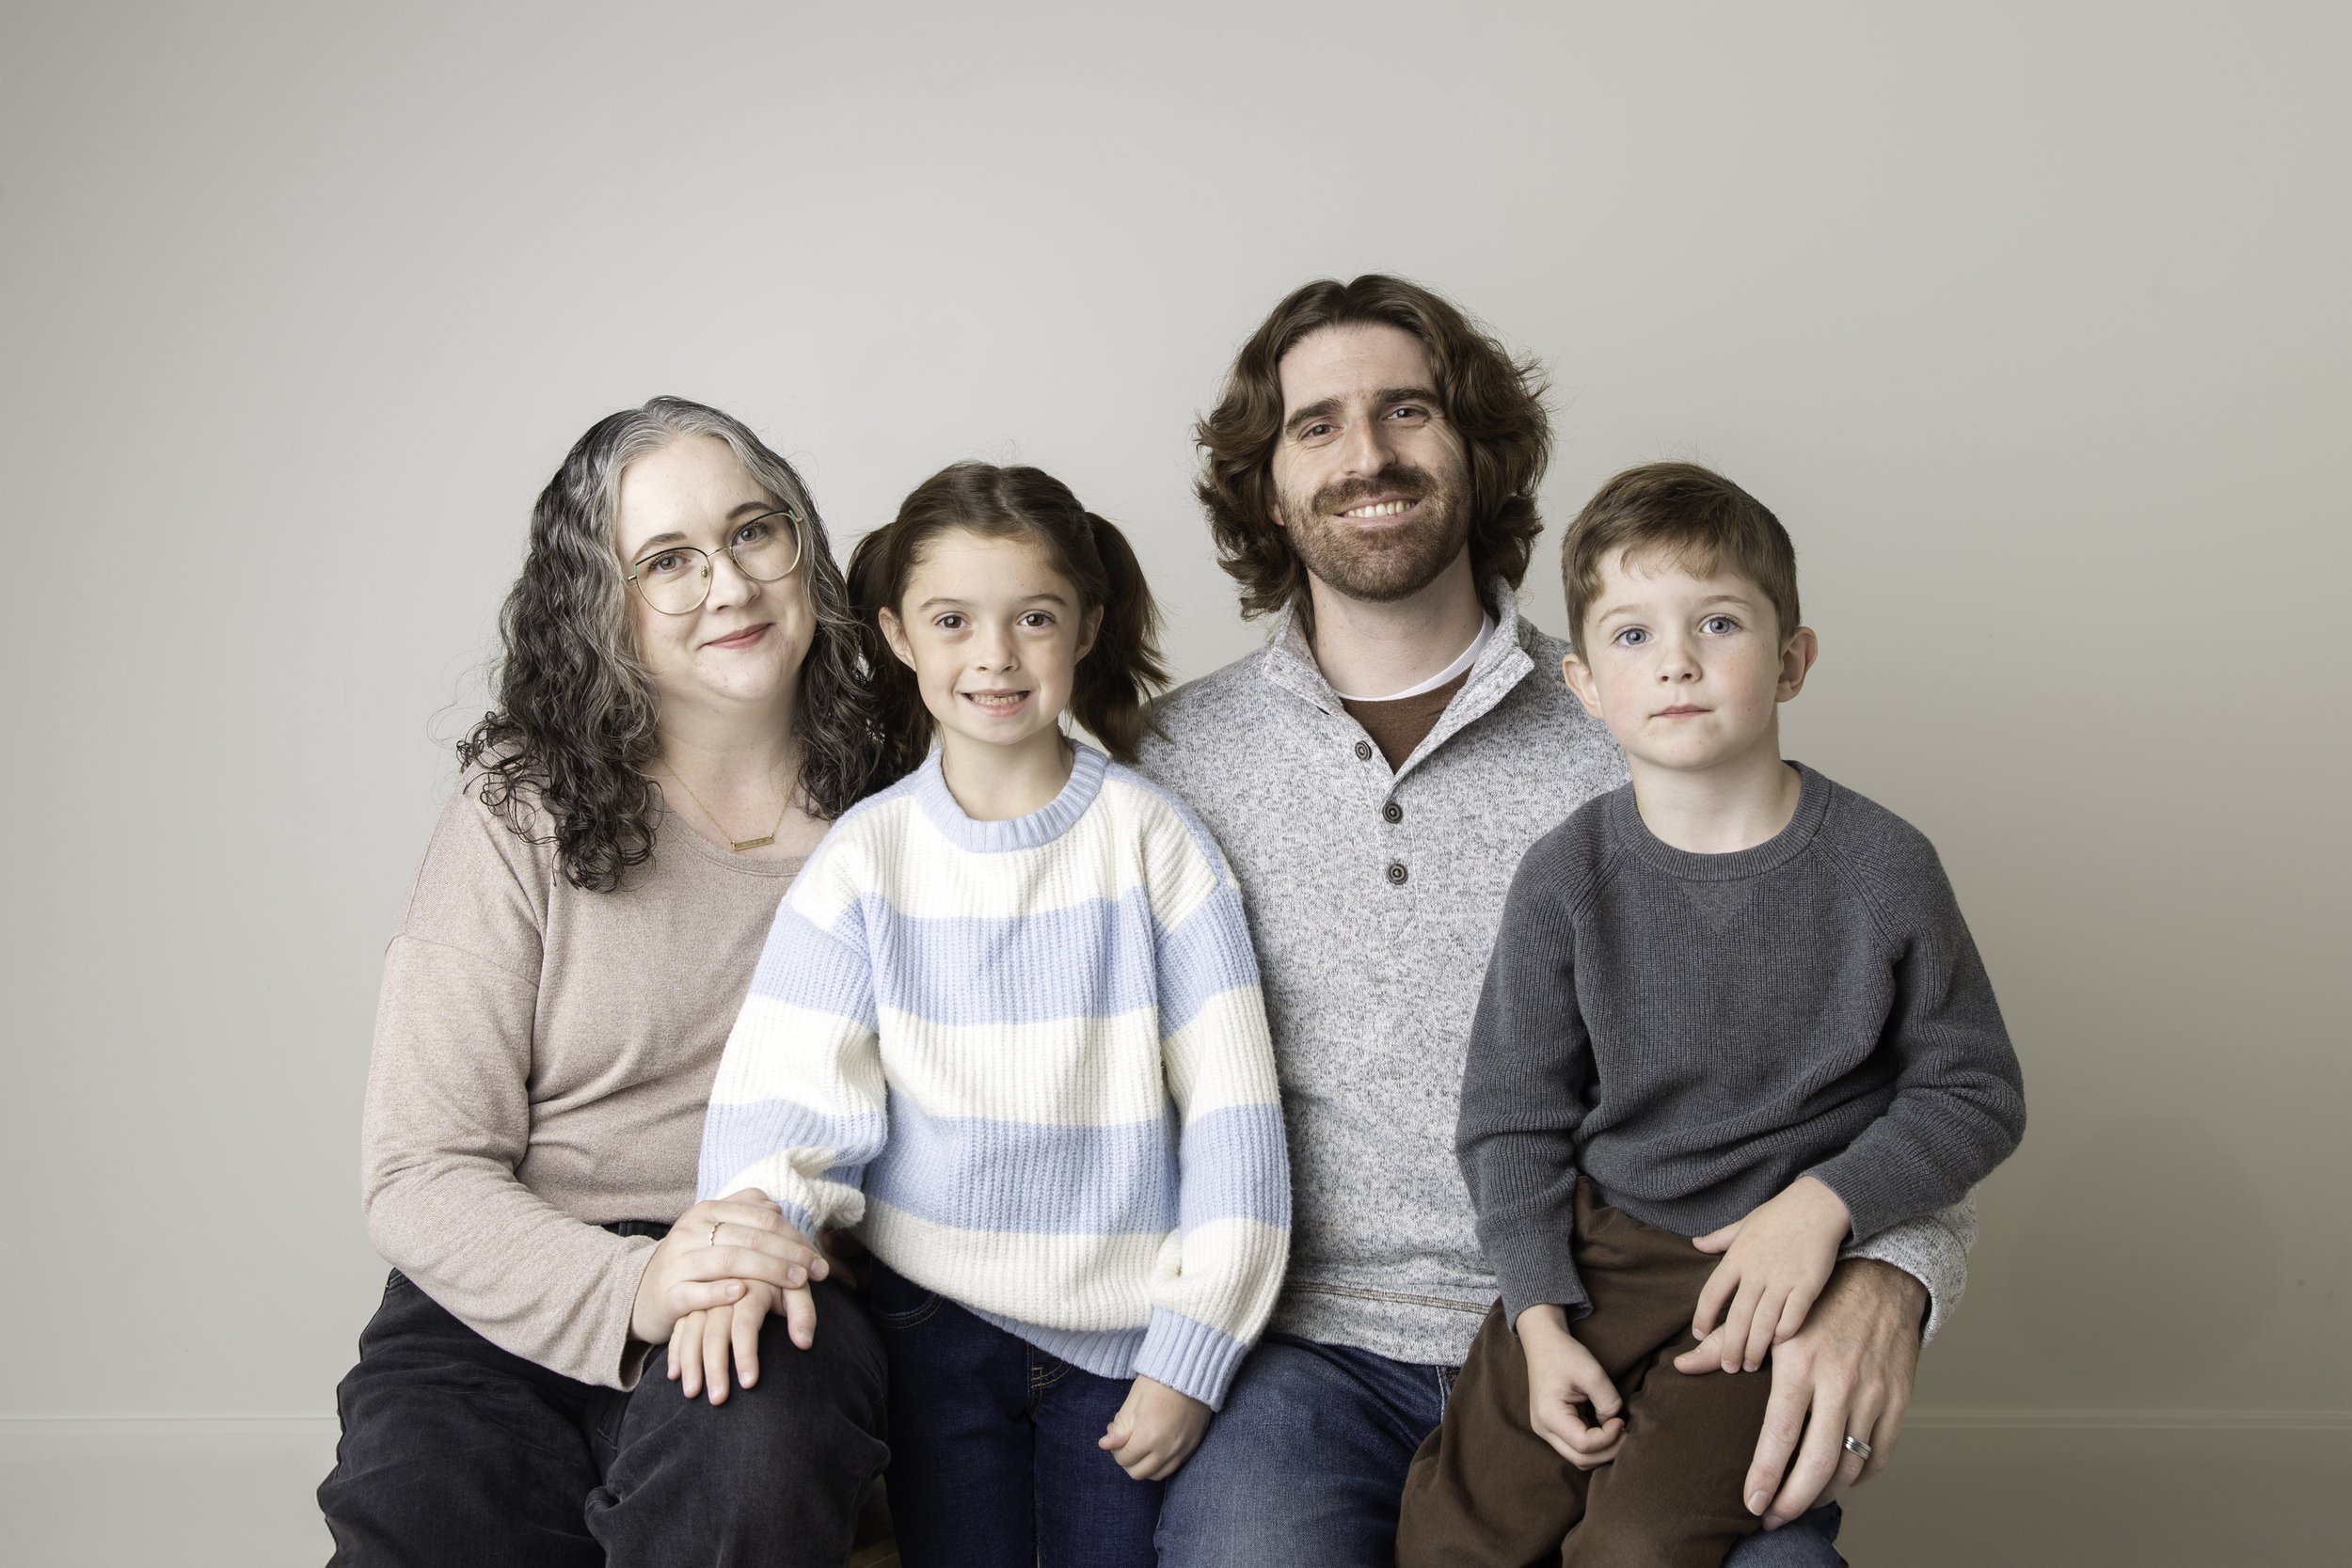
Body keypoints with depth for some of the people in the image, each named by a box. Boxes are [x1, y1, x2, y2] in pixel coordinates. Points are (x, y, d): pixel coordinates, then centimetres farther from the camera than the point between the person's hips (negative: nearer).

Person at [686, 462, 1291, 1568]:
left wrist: (1192, 1353, -8)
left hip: (1120, 1332, -1)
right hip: (939, 1320, 1)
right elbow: (786, 1089, -7)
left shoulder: (1152, 842, -4)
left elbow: (1229, 1112, -5)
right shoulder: (866, 858, -1)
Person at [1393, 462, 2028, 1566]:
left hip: (1790, 1265, -2)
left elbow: (1977, 1095, 1)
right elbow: (1512, 1117, 2)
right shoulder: (1567, 877, -4)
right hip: (1599, 1247, 2)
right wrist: (1540, 1318, -8)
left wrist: (1827, 1201, -14)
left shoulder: (1882, 867, -7)